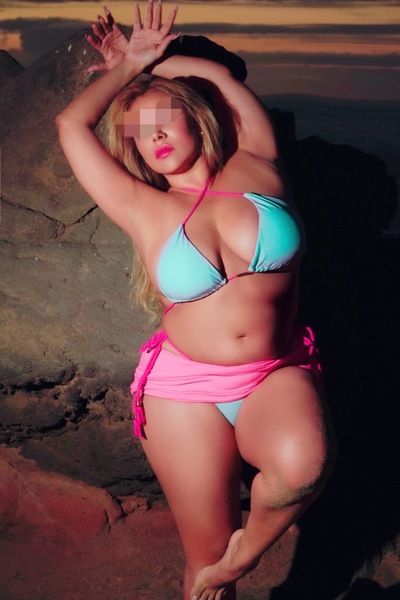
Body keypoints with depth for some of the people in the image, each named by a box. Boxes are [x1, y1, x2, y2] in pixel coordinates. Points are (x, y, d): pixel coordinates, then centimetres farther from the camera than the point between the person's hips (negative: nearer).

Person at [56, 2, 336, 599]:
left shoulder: (257, 168, 2)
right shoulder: (144, 210, 1)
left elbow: (220, 74, 11)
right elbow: (71, 124, 3)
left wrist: (147, 62, 21)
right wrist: (132, 65, 15)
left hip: (280, 376, 0)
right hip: (186, 391, 0)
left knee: (303, 463, -32)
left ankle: (249, 549, -1)